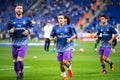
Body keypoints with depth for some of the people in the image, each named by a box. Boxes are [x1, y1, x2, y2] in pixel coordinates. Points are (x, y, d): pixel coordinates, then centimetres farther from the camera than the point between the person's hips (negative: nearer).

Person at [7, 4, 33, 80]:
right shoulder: (11, 21, 2)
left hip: (23, 43, -2)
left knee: (20, 60, -16)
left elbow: (31, 27, 13)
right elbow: (8, 31, 9)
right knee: (15, 61, 6)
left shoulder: (26, 20, 0)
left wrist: (28, 31, -7)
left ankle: (21, 72, 10)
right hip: (15, 43, 2)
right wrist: (10, 31, -15)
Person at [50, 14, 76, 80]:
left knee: (65, 62, -15)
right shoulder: (55, 28, 1)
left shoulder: (68, 27, -3)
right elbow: (51, 37, 5)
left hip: (67, 47, -3)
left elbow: (74, 35, 5)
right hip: (59, 48, 3)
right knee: (61, 63, 6)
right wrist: (51, 38, -18)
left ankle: (69, 68, 20)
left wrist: (70, 39, -14)